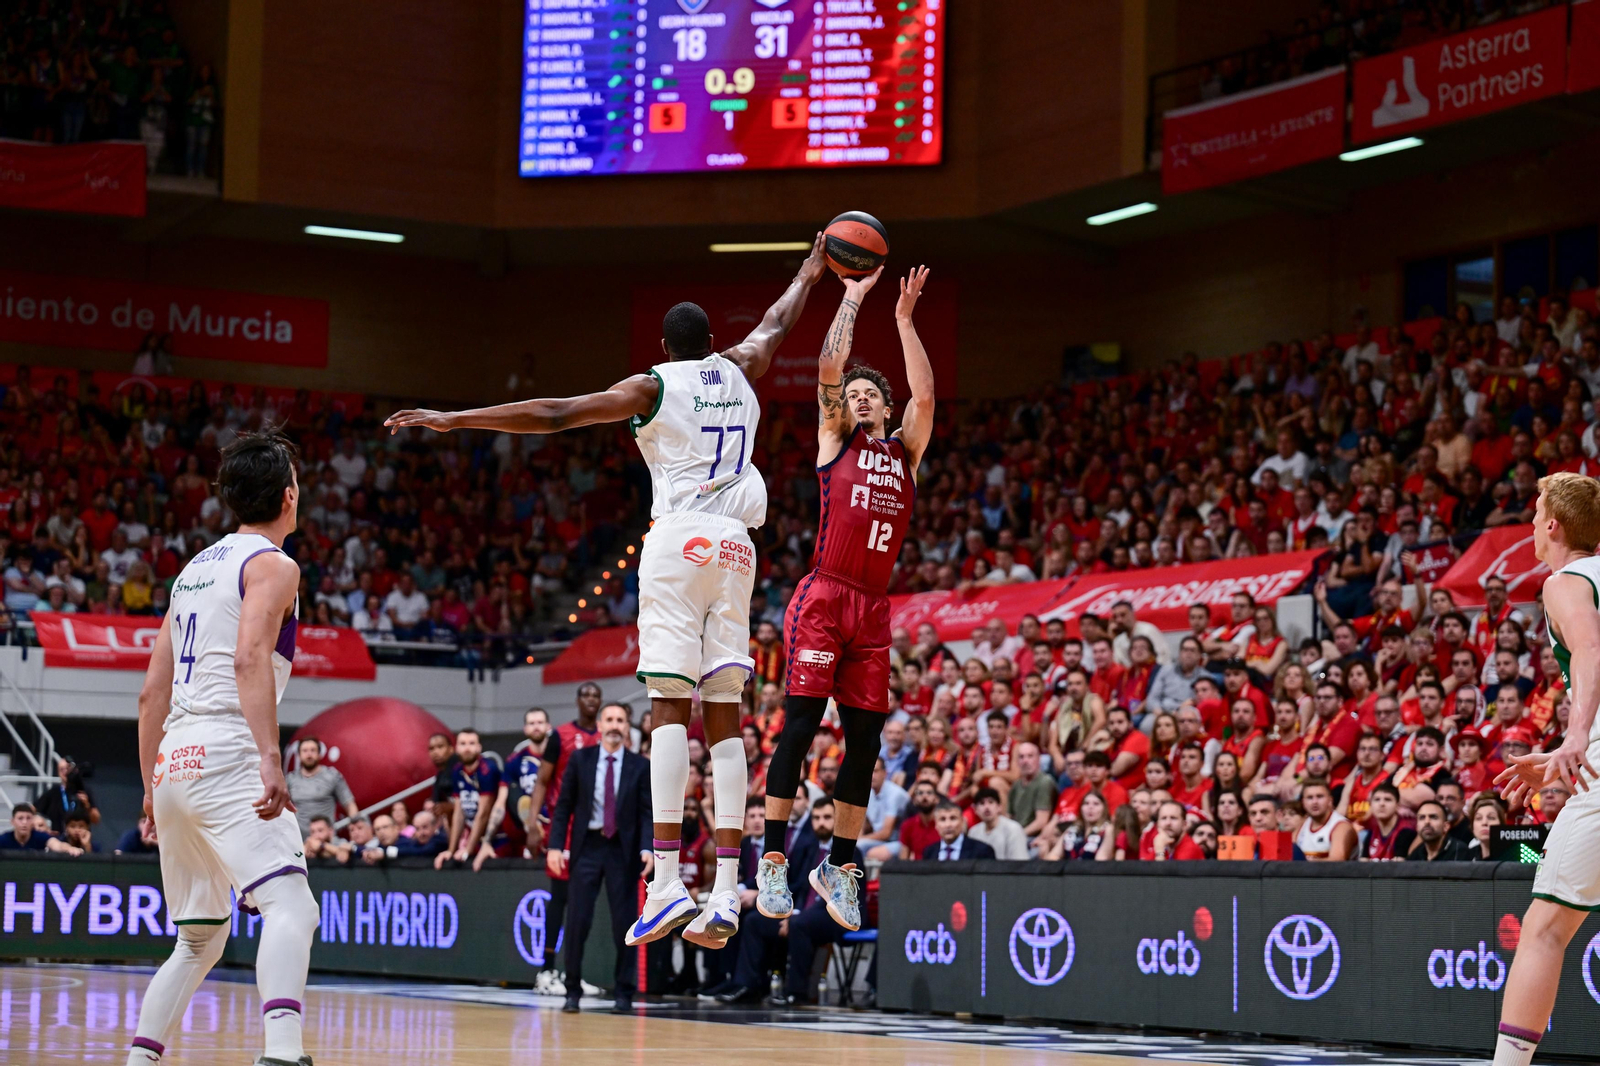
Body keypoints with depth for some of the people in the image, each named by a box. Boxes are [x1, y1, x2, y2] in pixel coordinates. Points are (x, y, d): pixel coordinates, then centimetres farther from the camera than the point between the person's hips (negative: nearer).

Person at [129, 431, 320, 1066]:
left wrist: (152, 787, 27)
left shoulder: (196, 568, 23)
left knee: (199, 940, 19)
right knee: (290, 907, -21)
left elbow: (152, 692, 22)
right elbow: (250, 658, -19)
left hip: (174, 761, 8)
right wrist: (270, 759, -28)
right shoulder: (273, 565, 0)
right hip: (226, 757, -8)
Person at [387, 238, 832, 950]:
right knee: (723, 716, 3)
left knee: (669, 703, -10)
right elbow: (777, 323, 40)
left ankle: (666, 881, -20)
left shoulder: (654, 387, 5)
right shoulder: (739, 371, 18)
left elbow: (553, 415, -3)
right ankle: (726, 888, -4)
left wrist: (452, 420, -1)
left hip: (679, 538, -5)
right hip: (736, 545, 5)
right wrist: (809, 276, 59)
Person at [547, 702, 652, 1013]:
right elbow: (564, 805, 3)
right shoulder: (580, 759, 3)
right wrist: (556, 845, -6)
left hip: (623, 849, 0)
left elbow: (647, 812, -2)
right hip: (586, 845, 0)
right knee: (577, 920, -2)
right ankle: (572, 990, 6)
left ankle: (624, 993, 10)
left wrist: (647, 849, -16)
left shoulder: (640, 766, 2)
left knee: (625, 922, 2)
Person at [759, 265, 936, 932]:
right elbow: (829, 368, 0)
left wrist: (904, 319, 5)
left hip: (874, 609, 4)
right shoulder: (835, 441, 10)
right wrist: (853, 299, 5)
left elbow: (925, 393, 5)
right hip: (824, 598, -4)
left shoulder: (905, 452, 18)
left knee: (864, 738, 3)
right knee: (799, 726, -9)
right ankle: (772, 862, -7)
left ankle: (839, 866, 12)